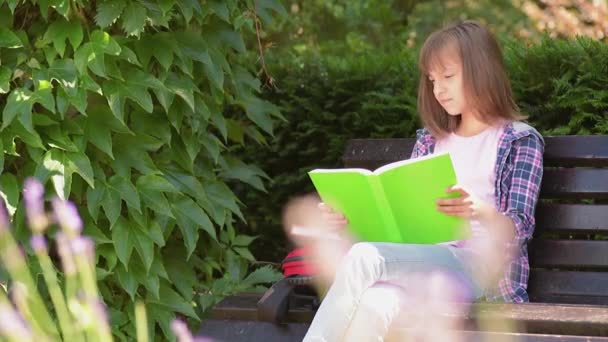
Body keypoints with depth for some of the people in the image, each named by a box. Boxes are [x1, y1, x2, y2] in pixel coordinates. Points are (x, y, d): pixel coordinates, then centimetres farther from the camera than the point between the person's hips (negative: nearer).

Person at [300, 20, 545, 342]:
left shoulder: (520, 140, 8)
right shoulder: (430, 141, 24)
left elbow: (520, 229, -4)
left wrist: (480, 212, -25)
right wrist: (353, 218, 0)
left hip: (478, 264, -4)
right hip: (424, 259, 4)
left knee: (362, 259, -30)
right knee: (373, 307, -34)